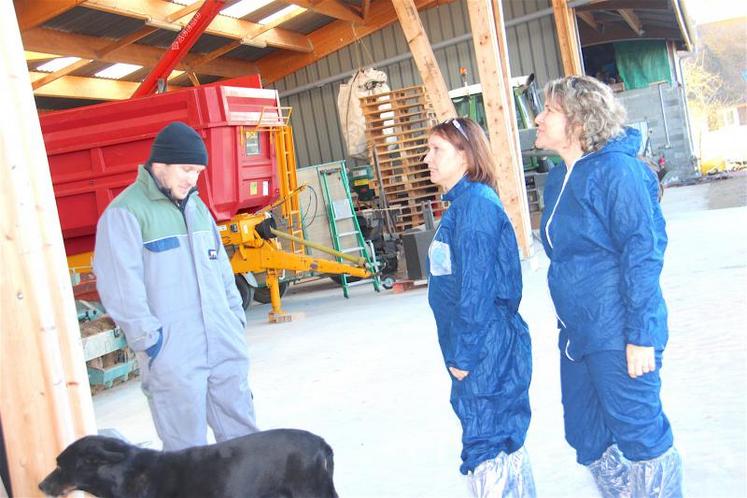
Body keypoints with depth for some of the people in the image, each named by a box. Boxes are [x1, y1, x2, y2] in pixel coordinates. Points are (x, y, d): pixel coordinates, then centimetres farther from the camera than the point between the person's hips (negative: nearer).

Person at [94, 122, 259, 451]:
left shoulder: (196, 206, 14)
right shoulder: (126, 213, -9)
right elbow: (121, 286, -13)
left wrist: (236, 318, 16)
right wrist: (148, 340, -14)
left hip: (225, 347, 7)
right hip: (172, 356, -7)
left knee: (241, 433, 14)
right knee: (187, 446, 2)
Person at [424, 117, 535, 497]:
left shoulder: (475, 202, -15)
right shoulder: (462, 202, 14)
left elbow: (476, 286, -20)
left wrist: (462, 354, -17)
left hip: (486, 352, -10)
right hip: (481, 349, 10)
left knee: (485, 451, -3)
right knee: (504, 441, 18)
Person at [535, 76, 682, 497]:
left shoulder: (615, 170, -14)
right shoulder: (557, 179, 11)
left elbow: (643, 253, -17)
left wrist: (641, 335, -19)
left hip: (618, 335, -9)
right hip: (578, 333, 9)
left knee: (640, 435, 3)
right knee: (587, 441, 17)